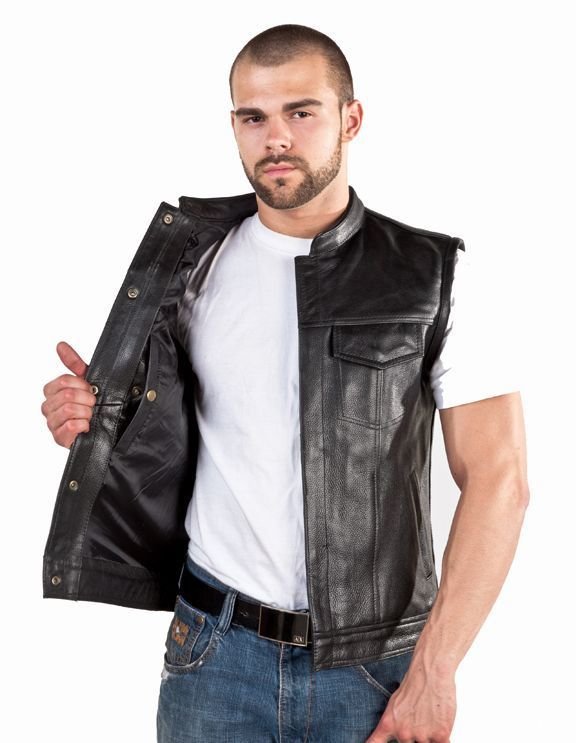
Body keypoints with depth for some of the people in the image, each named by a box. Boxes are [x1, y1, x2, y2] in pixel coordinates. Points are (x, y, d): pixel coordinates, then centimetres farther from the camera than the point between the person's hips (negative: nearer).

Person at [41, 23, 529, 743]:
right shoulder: (189, 260, 2)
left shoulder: (430, 278, -5)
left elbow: (497, 480, -7)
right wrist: (90, 419, -9)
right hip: (216, 654, 2)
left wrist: (433, 674, -11)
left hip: (376, 663, -1)